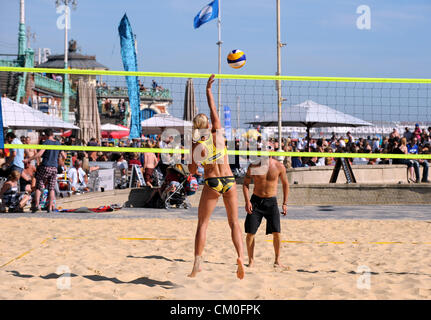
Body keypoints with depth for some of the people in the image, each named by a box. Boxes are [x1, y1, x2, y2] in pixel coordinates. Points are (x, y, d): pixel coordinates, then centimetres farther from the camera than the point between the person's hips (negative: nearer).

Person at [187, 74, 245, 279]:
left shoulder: (196, 146, -3)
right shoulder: (217, 134, 0)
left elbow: (192, 171, 3)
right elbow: (213, 110, 11)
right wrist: (208, 90, 18)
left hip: (211, 183, -1)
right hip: (229, 181, 1)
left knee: (202, 224, 7)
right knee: (234, 223, 6)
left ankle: (197, 262, 0)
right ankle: (240, 256, -13)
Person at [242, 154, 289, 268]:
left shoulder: (279, 167, -4)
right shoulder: (253, 166, -4)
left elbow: (285, 184, 9)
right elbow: (245, 184, 3)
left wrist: (285, 203, 5)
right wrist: (247, 201, -9)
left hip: (271, 201, 0)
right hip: (256, 200, 1)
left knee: (276, 231, -9)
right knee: (250, 232, -4)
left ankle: (277, 260, 7)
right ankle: (251, 261, 10)